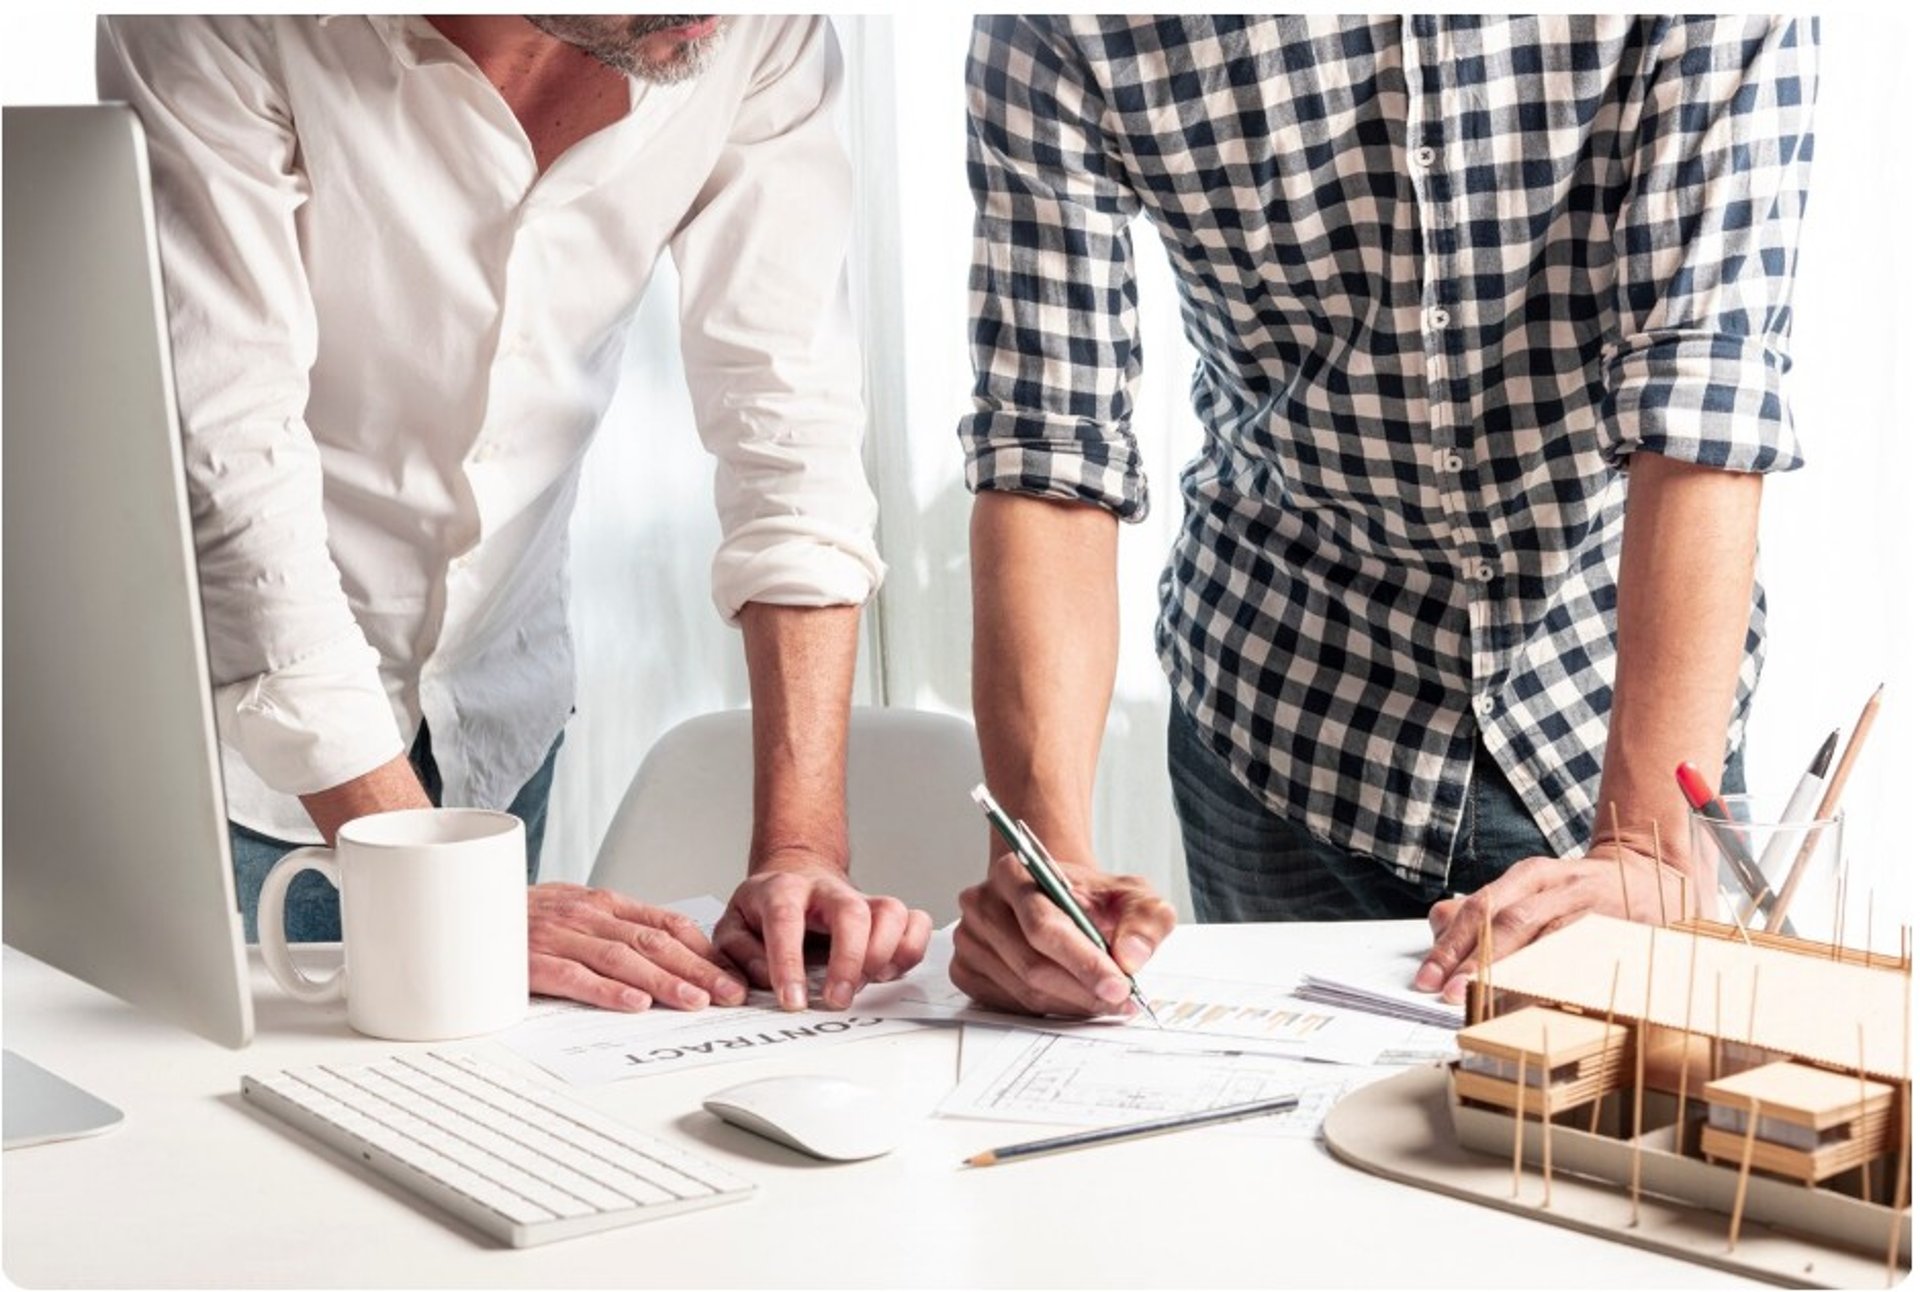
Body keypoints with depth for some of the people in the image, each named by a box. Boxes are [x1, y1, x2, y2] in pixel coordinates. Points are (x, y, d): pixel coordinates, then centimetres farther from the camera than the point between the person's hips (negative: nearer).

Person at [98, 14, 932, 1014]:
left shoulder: (762, 34, -15)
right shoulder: (222, 37, -28)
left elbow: (790, 416, -15)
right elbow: (228, 485, -30)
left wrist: (801, 850, -24)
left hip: (499, 715, 3)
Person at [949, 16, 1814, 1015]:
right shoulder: (1065, 32, -20)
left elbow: (1699, 404, -27)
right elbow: (1046, 444, -23)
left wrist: (1650, 848, -36)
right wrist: (1045, 846, -36)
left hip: (1614, 699, 0)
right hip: (1285, 711, 1)